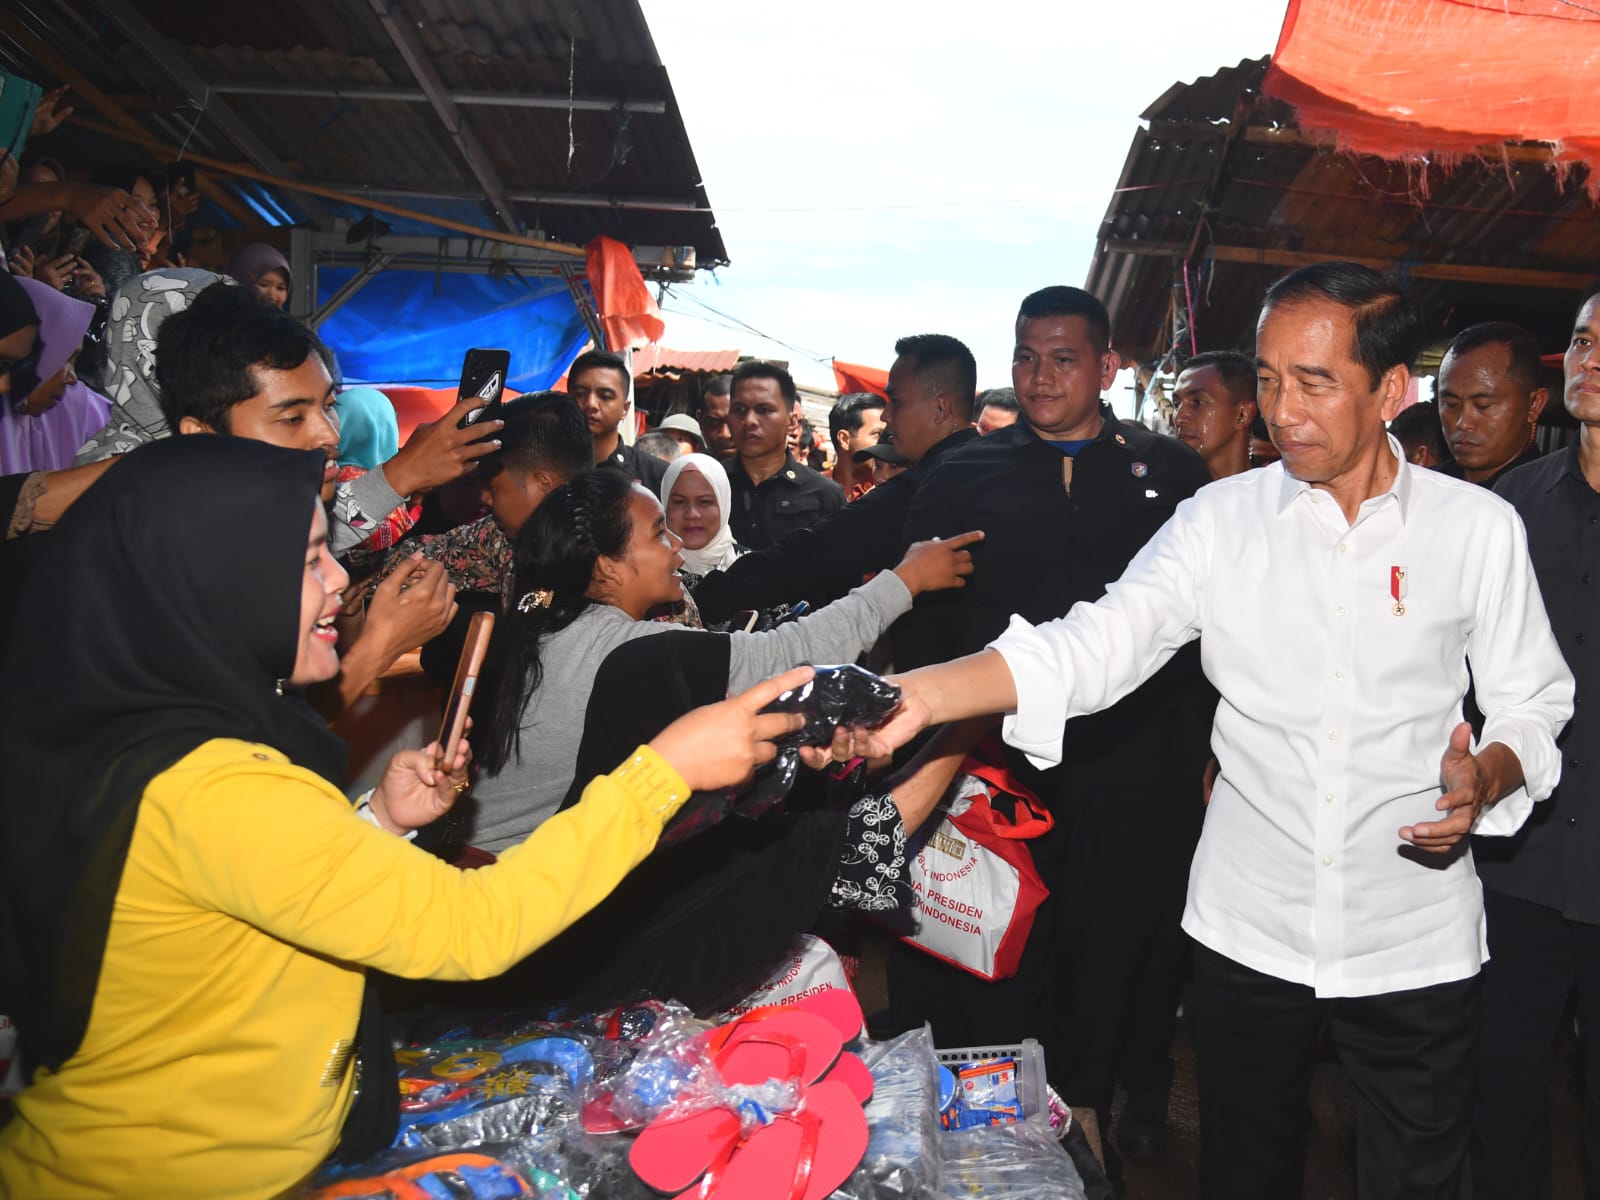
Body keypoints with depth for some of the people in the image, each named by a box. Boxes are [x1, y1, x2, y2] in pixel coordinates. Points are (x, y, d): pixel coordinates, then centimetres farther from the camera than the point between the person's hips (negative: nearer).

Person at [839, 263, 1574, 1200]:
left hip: (1415, 940, 0)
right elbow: (1100, 642, -15)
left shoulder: (1479, 527, -3)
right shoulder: (1221, 518, -4)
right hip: (1248, 927, 1)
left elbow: (1534, 704, 4)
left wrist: (1487, 777, -19)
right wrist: (920, 695, -30)